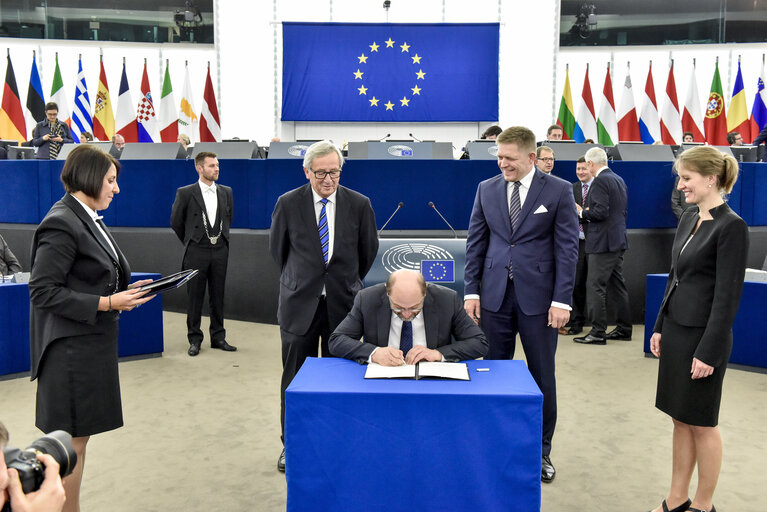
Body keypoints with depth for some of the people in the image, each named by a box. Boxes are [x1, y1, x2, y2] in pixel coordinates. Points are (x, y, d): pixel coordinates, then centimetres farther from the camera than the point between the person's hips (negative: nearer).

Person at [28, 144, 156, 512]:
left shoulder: (88, 219, 12)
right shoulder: (61, 225, -17)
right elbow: (43, 291, -20)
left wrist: (123, 295, 4)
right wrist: (108, 303, -21)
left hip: (92, 344, 9)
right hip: (72, 349, -9)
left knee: (77, 438, 17)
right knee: (71, 441, 2)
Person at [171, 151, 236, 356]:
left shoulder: (226, 192, 7)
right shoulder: (185, 193, -4)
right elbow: (176, 222, 3)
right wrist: (190, 241, 9)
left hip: (220, 250, 3)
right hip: (197, 252, -3)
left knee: (218, 296, 9)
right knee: (195, 297, 3)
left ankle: (218, 337, 19)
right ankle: (194, 339, 13)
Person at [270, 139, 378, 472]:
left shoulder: (359, 204, -3)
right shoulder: (288, 204, -4)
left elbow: (368, 251, 10)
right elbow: (277, 249, 11)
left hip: (342, 304, 0)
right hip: (300, 304, 0)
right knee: (295, 378, 8)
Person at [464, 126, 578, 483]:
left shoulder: (558, 190, -2)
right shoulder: (486, 189, 7)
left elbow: (567, 248, -4)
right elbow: (475, 243, 8)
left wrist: (562, 300, -10)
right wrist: (471, 291, 2)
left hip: (538, 296, -2)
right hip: (495, 295, 3)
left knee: (542, 376, 7)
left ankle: (541, 451, 23)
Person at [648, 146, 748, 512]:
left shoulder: (731, 227, -16)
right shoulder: (688, 219, 9)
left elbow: (728, 295, -18)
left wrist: (709, 351, -18)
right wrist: (660, 327, 14)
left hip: (703, 335, -8)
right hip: (676, 330, 8)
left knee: (701, 423, 6)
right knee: (680, 419, 15)